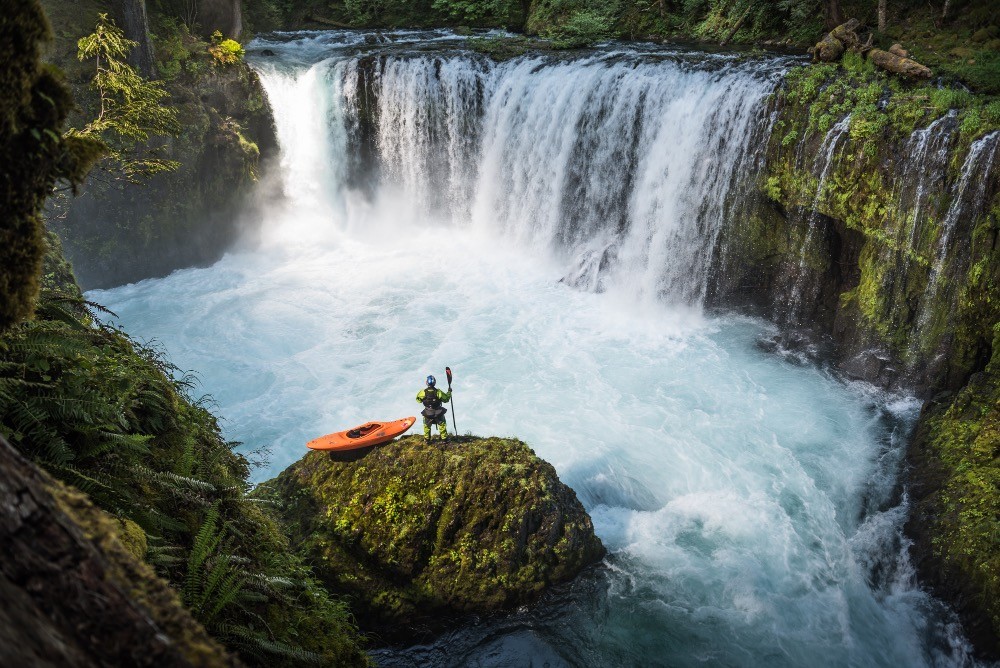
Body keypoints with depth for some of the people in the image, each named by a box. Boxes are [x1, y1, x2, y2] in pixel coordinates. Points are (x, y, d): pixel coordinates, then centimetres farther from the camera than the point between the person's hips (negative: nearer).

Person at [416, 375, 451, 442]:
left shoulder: (423, 392, -19)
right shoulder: (438, 392, -21)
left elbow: (418, 399, -1)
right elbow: (446, 399, -8)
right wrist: (449, 392, 8)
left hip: (427, 414, 1)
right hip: (438, 413, -1)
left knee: (427, 426, 26)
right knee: (442, 425, 22)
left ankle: (427, 439, 34)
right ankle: (444, 438, 28)